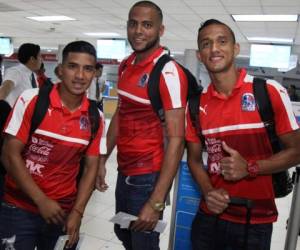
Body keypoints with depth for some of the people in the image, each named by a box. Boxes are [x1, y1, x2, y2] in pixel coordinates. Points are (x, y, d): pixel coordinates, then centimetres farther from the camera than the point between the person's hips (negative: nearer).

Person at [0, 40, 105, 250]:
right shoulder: (31, 100, -11)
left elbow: (91, 167, 1)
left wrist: (77, 212, -7)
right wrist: (41, 201, -13)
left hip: (63, 211, 3)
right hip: (19, 208, -2)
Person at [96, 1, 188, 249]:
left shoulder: (168, 72, -20)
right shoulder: (125, 66, 5)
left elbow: (176, 139, -23)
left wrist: (156, 202, -24)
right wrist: (102, 160, 12)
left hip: (148, 176, -7)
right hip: (124, 172, 8)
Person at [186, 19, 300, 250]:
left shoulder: (271, 92, -11)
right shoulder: (197, 104, -1)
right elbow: (194, 158, 7)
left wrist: (250, 168, -18)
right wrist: (207, 191, -10)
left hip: (255, 221, -2)